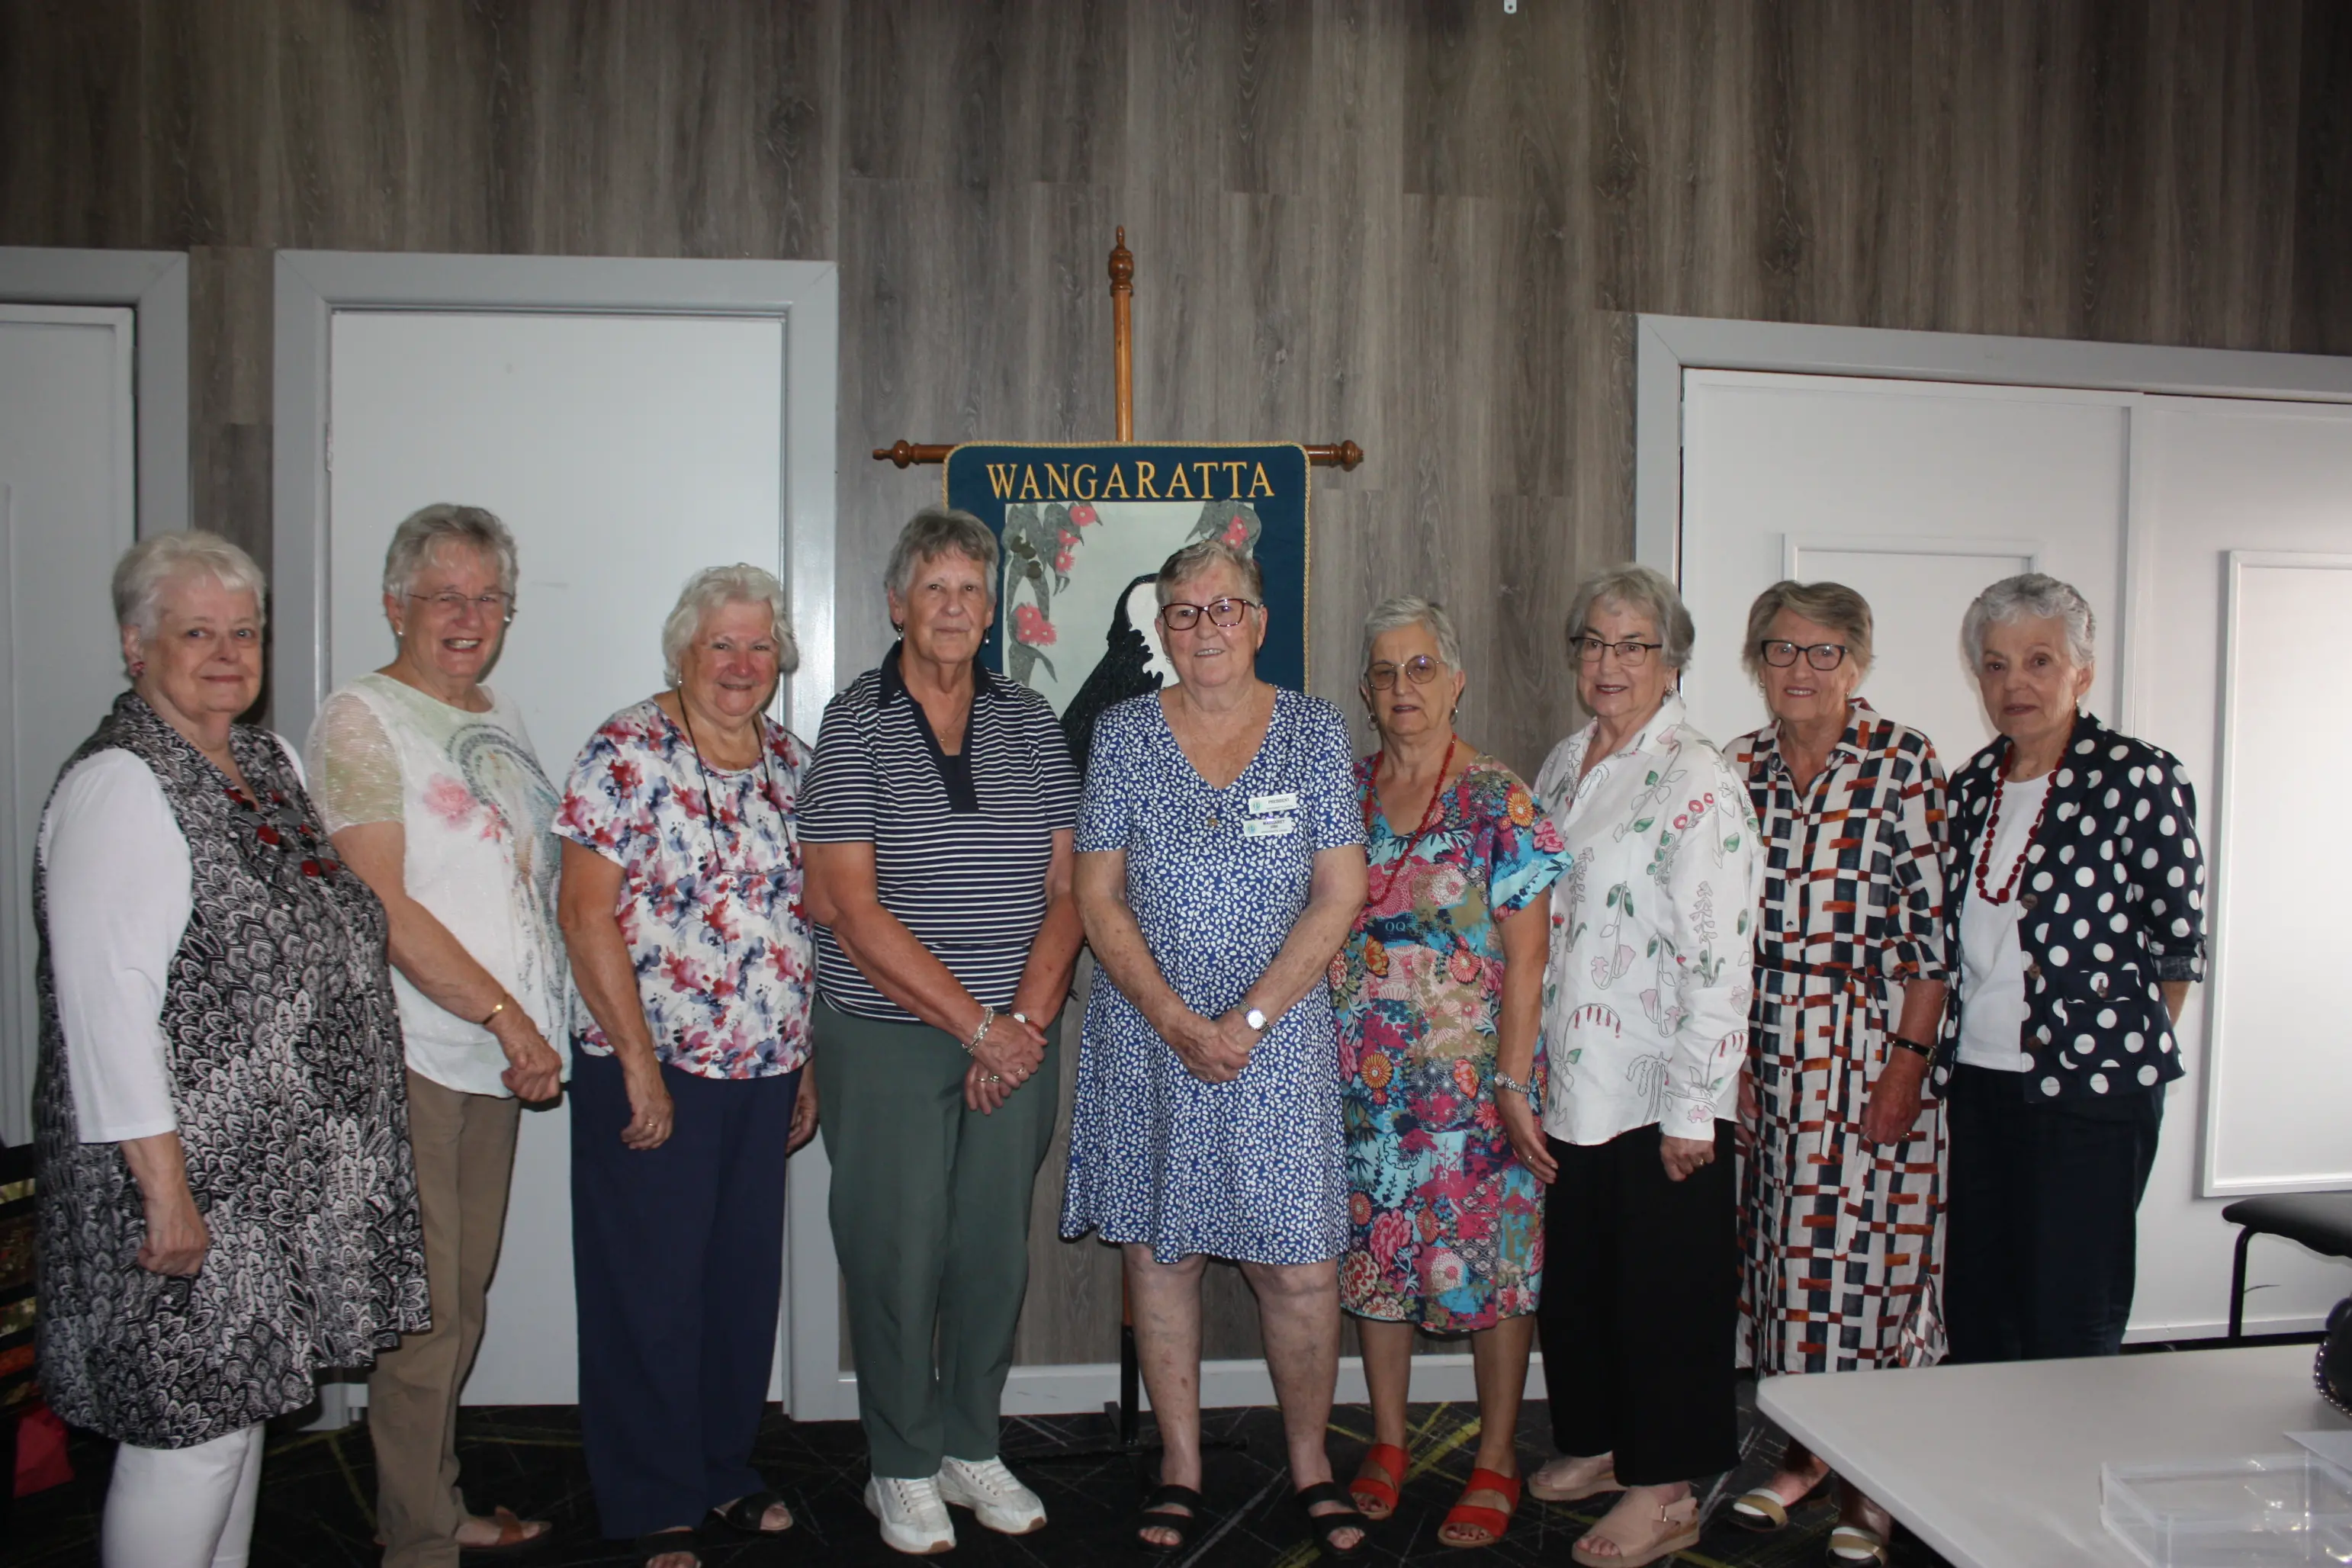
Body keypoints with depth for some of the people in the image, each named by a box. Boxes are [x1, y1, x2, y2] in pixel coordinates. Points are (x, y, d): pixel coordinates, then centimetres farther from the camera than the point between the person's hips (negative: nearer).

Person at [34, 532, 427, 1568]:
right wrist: (165, 1189, -22)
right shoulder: (118, 785, -15)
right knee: (188, 1425, 1)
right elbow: (107, 1002, -21)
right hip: (188, 1172, -8)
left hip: (275, 1164, 8)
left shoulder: (269, 761, 12)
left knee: (236, 1404, 18)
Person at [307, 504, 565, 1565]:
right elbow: (383, 908, -16)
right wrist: (506, 1017, -16)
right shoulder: (360, 720, -8)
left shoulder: (502, 725, 15)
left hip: (501, 1058, 7)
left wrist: (540, 1028, 11)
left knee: (463, 1303, 16)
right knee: (424, 1314, -2)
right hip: (411, 1058, -7)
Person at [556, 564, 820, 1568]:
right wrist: (639, 1062, -15)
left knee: (747, 1282, 14)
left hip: (765, 1073, 6)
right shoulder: (629, 752, -9)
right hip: (650, 1072, -5)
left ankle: (724, 1472, 33)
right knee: (651, 1288, 5)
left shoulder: (792, 763, 9)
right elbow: (587, 912, -13)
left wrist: (809, 1062, 11)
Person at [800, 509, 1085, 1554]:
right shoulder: (854, 725, -4)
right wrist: (977, 1025, -12)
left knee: (996, 1252, 11)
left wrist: (1030, 1017, -8)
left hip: (1016, 1042, 4)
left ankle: (971, 1446, 30)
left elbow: (1065, 889, 6)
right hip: (886, 1041, -3)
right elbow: (851, 910, -11)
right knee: (896, 1256, 4)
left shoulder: (1029, 724, 7)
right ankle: (903, 1467, 24)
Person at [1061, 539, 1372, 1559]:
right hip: (1146, 1036, 1)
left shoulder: (1316, 731, 2)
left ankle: (1310, 1465, 23)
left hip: (1280, 1037, 0)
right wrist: (1178, 1022, -11)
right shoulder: (1124, 733, 2)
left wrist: (1249, 1019, -11)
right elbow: (1097, 898, -1)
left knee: (1300, 1265, 1)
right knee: (1157, 1251, 8)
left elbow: (1339, 897, -3)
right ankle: (1180, 1466, 26)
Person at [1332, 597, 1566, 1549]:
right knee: (1375, 1255, 12)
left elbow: (1526, 955, -9)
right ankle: (1388, 1444, 29)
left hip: (1471, 1074, -4)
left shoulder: (1500, 803, -6)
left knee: (1489, 1259, 4)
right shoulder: (1341, 793, 5)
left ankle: (1496, 1463, 21)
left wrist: (1514, 1084, -14)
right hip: (1362, 1078, 4)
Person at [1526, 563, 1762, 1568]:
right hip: (1572, 1083, 7)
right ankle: (1597, 1444, 37)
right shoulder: (1563, 766, 11)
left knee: (1664, 1285, 6)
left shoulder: (1697, 782, -14)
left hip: (1659, 1095, -7)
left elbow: (1719, 957, -18)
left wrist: (1691, 1109, -18)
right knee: (1575, 1269, 17)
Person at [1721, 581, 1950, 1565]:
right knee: (1780, 1243, 9)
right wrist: (1729, 1056, 3)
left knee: (1871, 1243, 0)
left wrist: (1910, 1061, -13)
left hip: (1874, 1046, -4)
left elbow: (1936, 923, -8)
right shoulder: (1738, 770, 7)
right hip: (1764, 1053, 4)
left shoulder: (1902, 760, -5)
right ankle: (1802, 1449, 27)